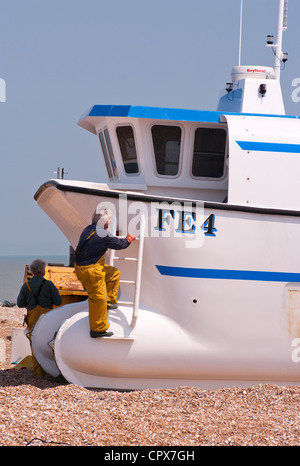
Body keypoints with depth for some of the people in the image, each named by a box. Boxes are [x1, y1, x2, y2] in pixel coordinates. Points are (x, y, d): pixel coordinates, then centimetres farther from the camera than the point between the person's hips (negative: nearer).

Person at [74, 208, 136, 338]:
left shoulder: (89, 230, 7)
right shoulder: (102, 235, -21)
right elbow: (119, 244, -8)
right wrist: (129, 239, 11)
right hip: (89, 270, -10)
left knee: (114, 273, 21)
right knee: (98, 298, -1)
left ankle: (110, 301, 26)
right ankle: (98, 330, 7)